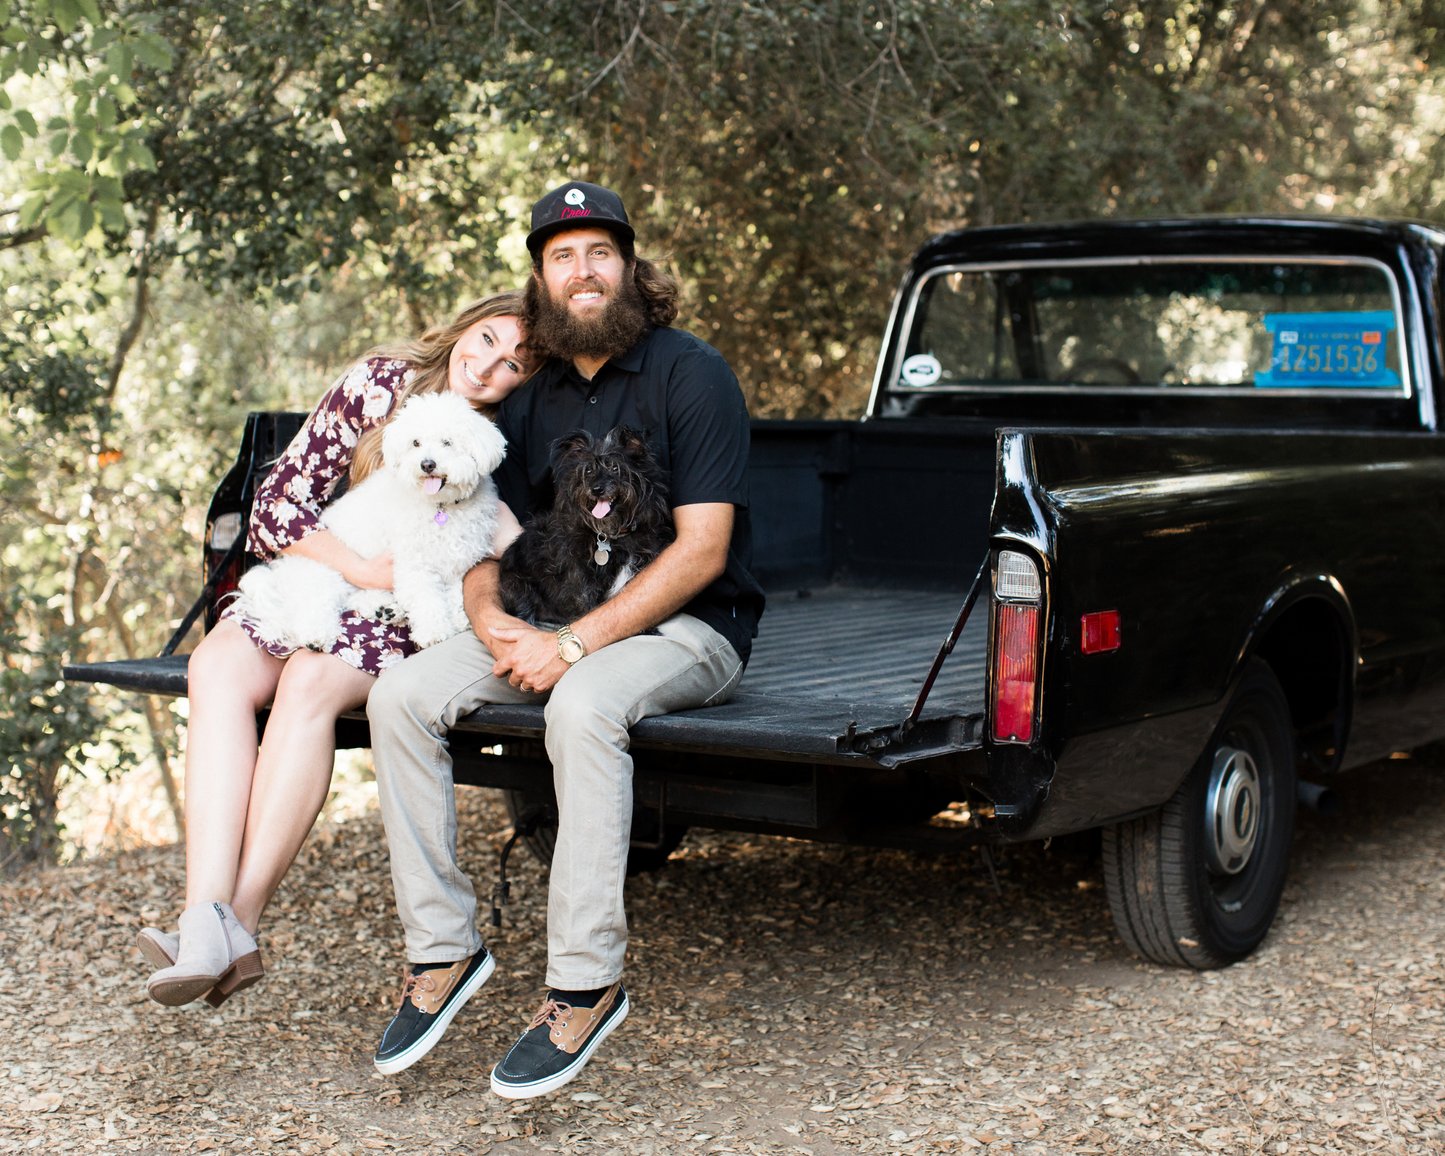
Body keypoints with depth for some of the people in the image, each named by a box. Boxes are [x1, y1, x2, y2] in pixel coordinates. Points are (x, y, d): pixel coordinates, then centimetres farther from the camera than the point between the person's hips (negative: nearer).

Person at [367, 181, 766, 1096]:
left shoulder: (691, 375, -8)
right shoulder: (531, 401, 13)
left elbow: (702, 549, -16)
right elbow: (490, 537, 15)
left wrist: (575, 644, -22)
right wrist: (490, 617, -11)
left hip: (687, 628, -6)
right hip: (557, 623, 6)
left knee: (582, 705, -39)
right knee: (401, 695, -16)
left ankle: (587, 984, -29)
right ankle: (441, 951, -8)